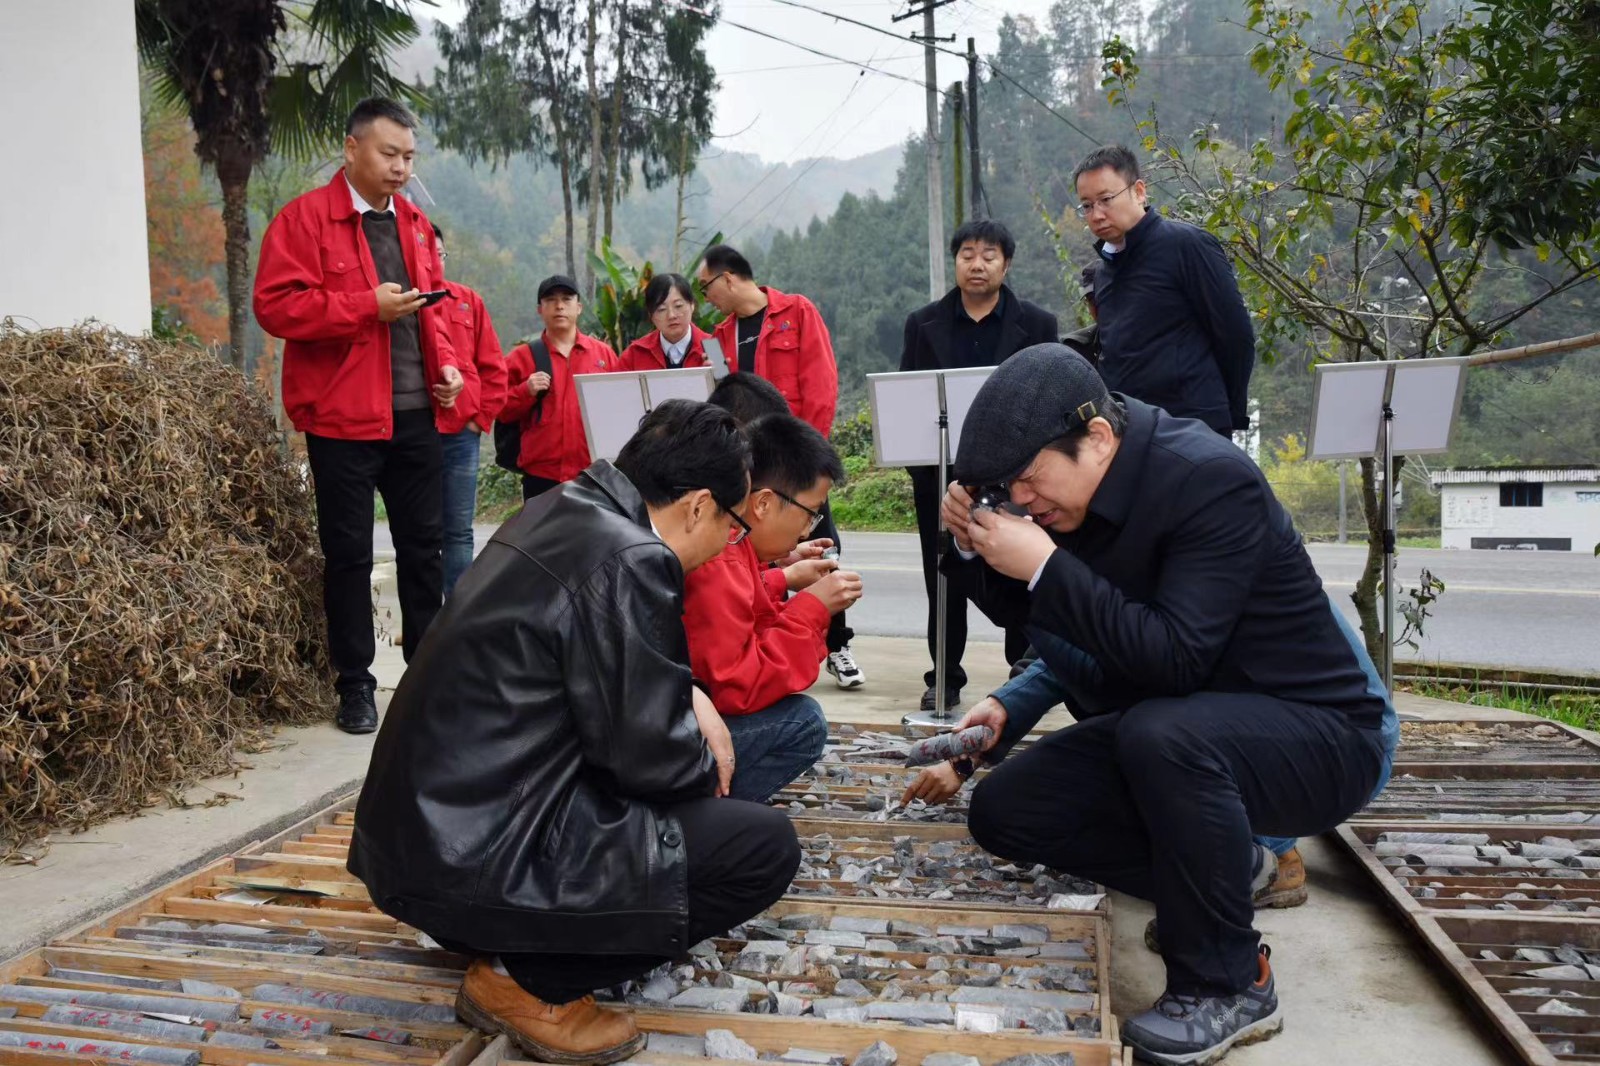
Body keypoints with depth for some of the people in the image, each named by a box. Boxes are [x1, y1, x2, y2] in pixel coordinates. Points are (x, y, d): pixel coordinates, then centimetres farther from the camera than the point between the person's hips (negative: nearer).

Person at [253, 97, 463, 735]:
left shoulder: (415, 224, 14)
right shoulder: (304, 219, -5)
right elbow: (275, 305, -14)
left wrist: (445, 365, 5)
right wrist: (367, 306, -19)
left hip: (416, 414, 6)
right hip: (343, 417, -5)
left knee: (423, 545, 11)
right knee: (349, 553, 4)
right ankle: (355, 684, 15)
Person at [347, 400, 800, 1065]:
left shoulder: (562, 511, 8)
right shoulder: (628, 559, -20)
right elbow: (649, 756, -16)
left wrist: (691, 698, 9)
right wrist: (711, 768, 5)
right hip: (473, 857, -10)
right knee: (764, 846, -7)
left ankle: (508, 944, 16)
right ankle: (525, 978, -1)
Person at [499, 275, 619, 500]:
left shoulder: (603, 353, 10)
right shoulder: (521, 357, 7)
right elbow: (501, 410, 5)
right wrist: (526, 391, -12)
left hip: (594, 473, 1)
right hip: (541, 475, -1)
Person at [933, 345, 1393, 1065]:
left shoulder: (1212, 479, -26)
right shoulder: (1083, 487, -4)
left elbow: (1173, 659, -34)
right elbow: (1032, 616, 7)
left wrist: (1046, 566, -34)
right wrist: (975, 546, -11)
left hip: (1316, 734, -7)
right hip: (1166, 727, 8)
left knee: (1160, 732, -39)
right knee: (1001, 809, -3)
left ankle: (1229, 986, -16)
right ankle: (1220, 868, 11)